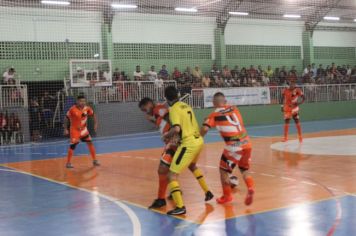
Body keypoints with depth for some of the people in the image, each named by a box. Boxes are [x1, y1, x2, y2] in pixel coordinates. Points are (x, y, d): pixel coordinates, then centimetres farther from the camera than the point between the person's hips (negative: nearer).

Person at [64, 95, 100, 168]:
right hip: (74, 130, -4)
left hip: (84, 129, 4)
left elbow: (93, 115, 8)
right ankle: (68, 163, 5)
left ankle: (95, 160, 14)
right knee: (72, 146, -7)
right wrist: (66, 129, -11)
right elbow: (66, 118, -10)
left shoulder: (87, 108, -10)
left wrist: (95, 124, -1)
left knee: (90, 143, 3)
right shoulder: (73, 109, -21)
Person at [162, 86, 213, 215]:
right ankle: (207, 192, 42)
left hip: (189, 143, -8)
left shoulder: (174, 109, -12)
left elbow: (176, 129, -26)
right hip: (198, 140, 8)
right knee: (192, 166, 36)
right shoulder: (186, 106, 12)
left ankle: (180, 207, -13)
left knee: (172, 175, -4)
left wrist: (167, 135, -7)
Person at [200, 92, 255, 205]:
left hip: (234, 146, -5)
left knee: (223, 170, 16)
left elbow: (205, 129, -12)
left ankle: (227, 196, 24)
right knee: (244, 169, 24)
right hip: (246, 143, 5)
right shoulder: (234, 109, 13)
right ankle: (250, 188, 1)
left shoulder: (214, 115, -1)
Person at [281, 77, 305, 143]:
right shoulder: (285, 90, 2)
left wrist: (299, 103, -25)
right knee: (286, 123, 8)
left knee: (297, 122, -6)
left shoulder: (297, 90, -8)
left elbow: (303, 98, -9)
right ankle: (285, 137, 18)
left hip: (294, 108, -3)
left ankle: (300, 137, 2)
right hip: (287, 109, 3)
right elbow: (283, 98, 16)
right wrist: (282, 106, 7)